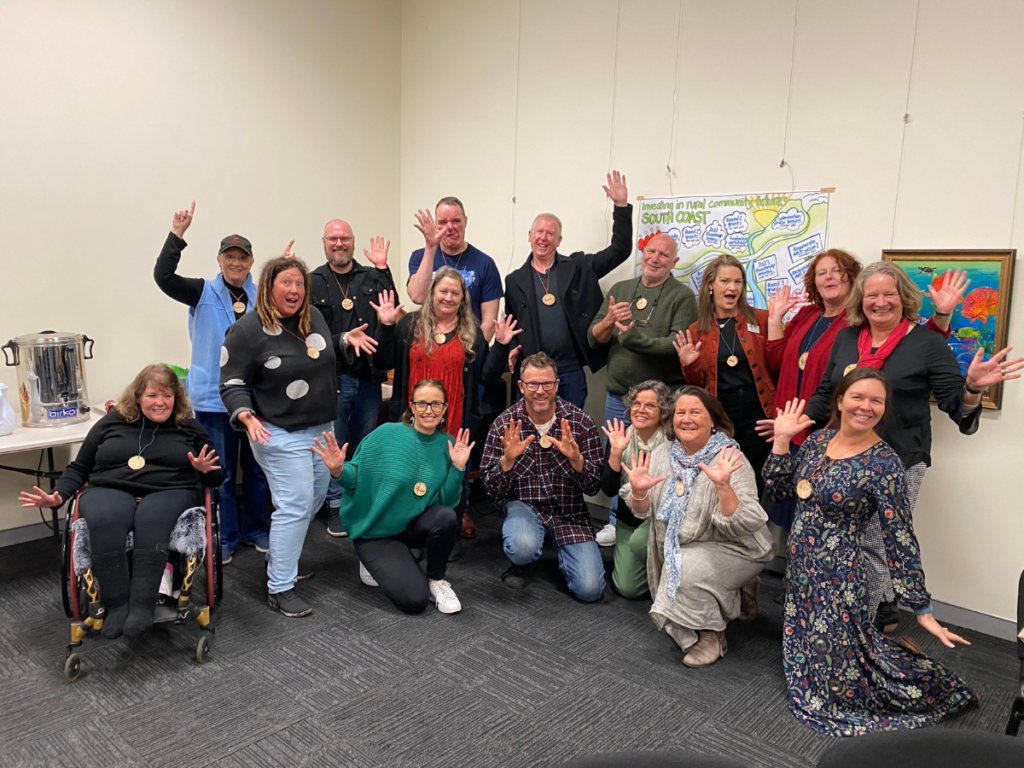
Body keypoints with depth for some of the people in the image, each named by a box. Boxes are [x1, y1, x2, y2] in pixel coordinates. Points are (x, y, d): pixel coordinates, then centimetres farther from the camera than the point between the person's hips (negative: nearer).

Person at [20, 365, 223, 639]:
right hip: (110, 490, 1)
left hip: (170, 492, -1)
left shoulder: (190, 427, 14)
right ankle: (117, 605, -30)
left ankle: (142, 606, -38)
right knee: (104, 520, -36)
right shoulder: (112, 421, 17)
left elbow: (216, 478, 16)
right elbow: (79, 468, 21)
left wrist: (205, 471, -7)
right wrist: (58, 495, 3)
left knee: (152, 521, -39)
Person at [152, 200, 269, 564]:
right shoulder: (204, 292, 0)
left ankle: (255, 529, 32)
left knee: (256, 468, 15)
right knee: (221, 473, 7)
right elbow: (163, 276, -14)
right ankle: (225, 538, 22)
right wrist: (177, 235, -22)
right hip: (215, 397, -2)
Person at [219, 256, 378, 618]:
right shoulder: (247, 330, -13)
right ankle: (279, 588, 7)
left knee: (315, 498, 18)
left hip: (323, 428, 8)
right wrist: (245, 415, -29)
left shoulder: (313, 316, 5)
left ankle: (278, 557, 39)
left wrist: (347, 340, 4)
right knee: (294, 507, -7)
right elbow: (232, 385, -12)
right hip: (280, 435, -8)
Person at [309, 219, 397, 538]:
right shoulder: (313, 282, 1)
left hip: (369, 377, 3)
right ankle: (336, 508, 21)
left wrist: (383, 268, -11)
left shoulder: (372, 277, 8)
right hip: (333, 378, -2)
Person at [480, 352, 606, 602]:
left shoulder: (581, 422, -8)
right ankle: (519, 561, 5)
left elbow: (594, 487, -7)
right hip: (524, 506, -1)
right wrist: (508, 459, -27)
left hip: (570, 511, 1)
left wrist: (576, 458, -27)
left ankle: (561, 551, 21)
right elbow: (492, 490, -7)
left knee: (590, 589, -12)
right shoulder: (504, 424, -8)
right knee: (523, 548, -35)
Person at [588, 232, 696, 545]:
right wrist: (608, 322, -16)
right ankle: (617, 522, 32)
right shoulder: (620, 290, 9)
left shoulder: (682, 297, -5)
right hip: (617, 396, 4)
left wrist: (630, 335, -21)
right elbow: (593, 339, 5)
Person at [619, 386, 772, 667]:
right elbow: (643, 511, -1)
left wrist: (723, 486, -41)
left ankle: (712, 635, -5)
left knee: (687, 569, -31)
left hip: (731, 549, -6)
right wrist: (638, 491, -23)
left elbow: (744, 525, -26)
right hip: (676, 549, 7)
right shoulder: (663, 454, -2)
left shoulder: (731, 460, -18)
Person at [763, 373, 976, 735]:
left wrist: (923, 610, -13)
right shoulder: (819, 438, 1)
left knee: (839, 664, 5)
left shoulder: (883, 463, -16)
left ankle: (934, 685, 27)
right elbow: (778, 488, 5)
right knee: (806, 651, 18)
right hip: (800, 569, 6)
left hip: (838, 576, -6)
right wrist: (781, 439, -5)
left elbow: (900, 539, -14)